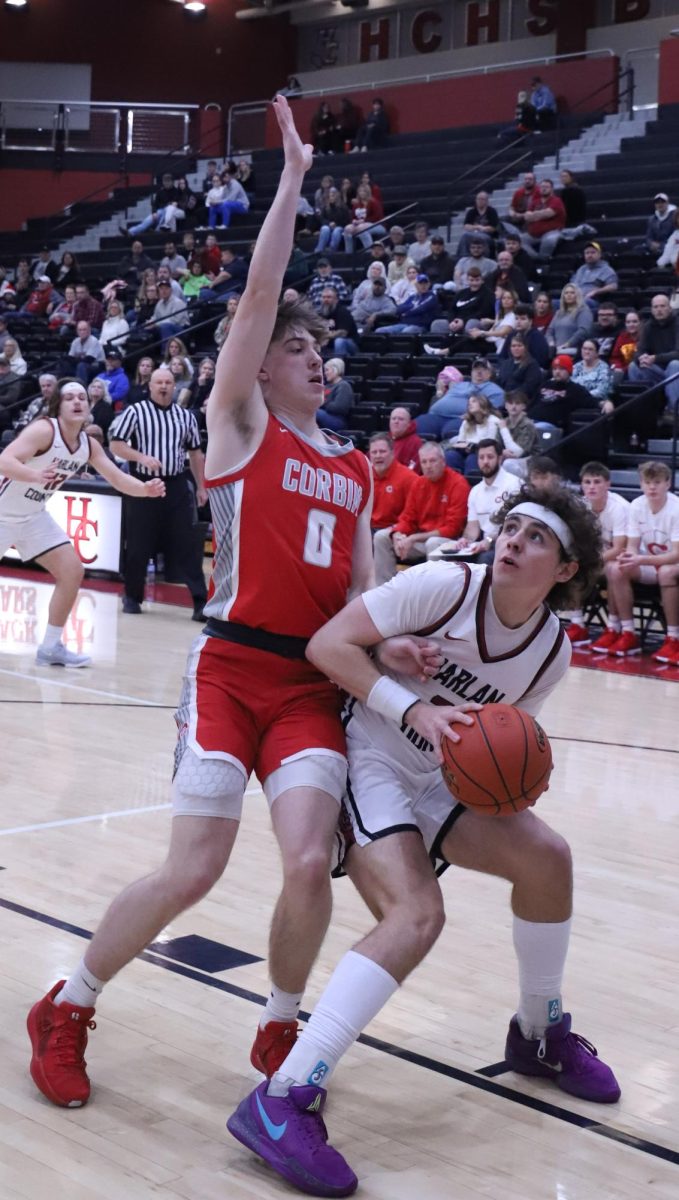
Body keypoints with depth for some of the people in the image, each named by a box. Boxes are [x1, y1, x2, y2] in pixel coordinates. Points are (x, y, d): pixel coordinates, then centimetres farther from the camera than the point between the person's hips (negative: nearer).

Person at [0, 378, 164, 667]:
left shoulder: (89, 445, -3)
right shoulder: (44, 430, -24)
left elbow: (119, 480, 0)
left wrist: (146, 489, -21)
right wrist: (35, 475, -56)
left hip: (34, 516, 7)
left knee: (72, 572, 1)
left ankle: (51, 646, 10)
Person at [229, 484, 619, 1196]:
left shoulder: (552, 651, -1)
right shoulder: (446, 585, -19)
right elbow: (328, 644, -20)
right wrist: (414, 710, -29)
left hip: (430, 782, 7)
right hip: (364, 759, -7)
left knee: (545, 855, -2)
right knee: (417, 915, -26)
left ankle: (540, 1034, 24)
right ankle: (281, 1104, -28)